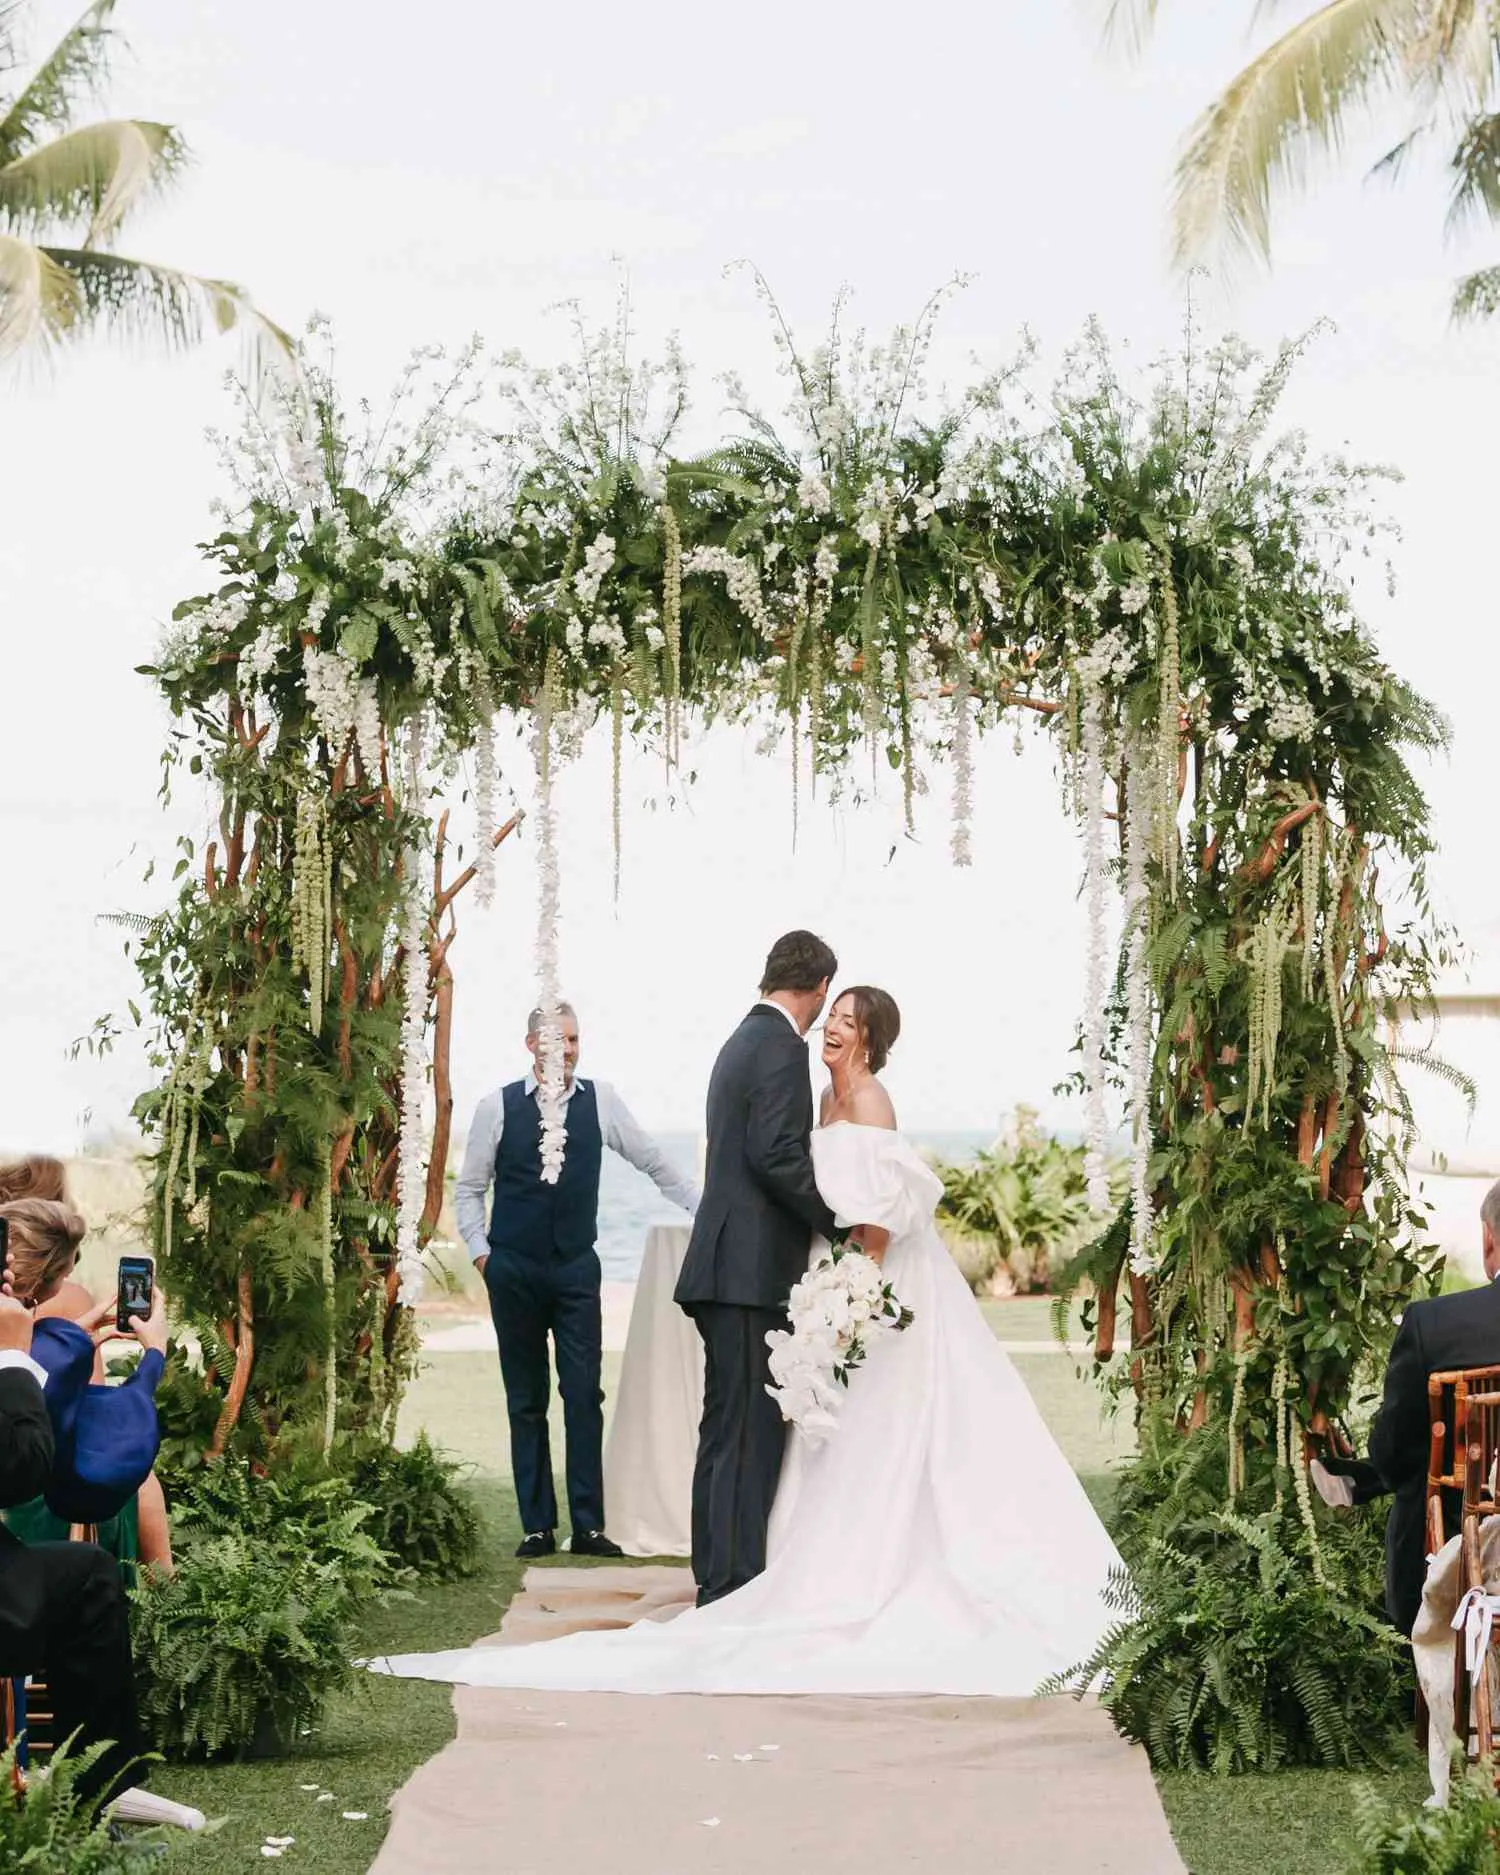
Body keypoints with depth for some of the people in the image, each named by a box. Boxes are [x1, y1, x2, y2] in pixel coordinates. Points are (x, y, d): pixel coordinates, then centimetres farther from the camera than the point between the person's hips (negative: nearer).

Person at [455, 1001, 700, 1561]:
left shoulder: (600, 1100, 2)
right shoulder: (498, 1106, 0)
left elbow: (653, 1162, 10)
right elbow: (469, 1188, 8)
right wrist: (480, 1252, -1)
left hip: (576, 1267, 0)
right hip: (513, 1271, 0)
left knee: (585, 1396, -4)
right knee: (526, 1402, 6)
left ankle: (588, 1525, 0)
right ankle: (537, 1526, 11)